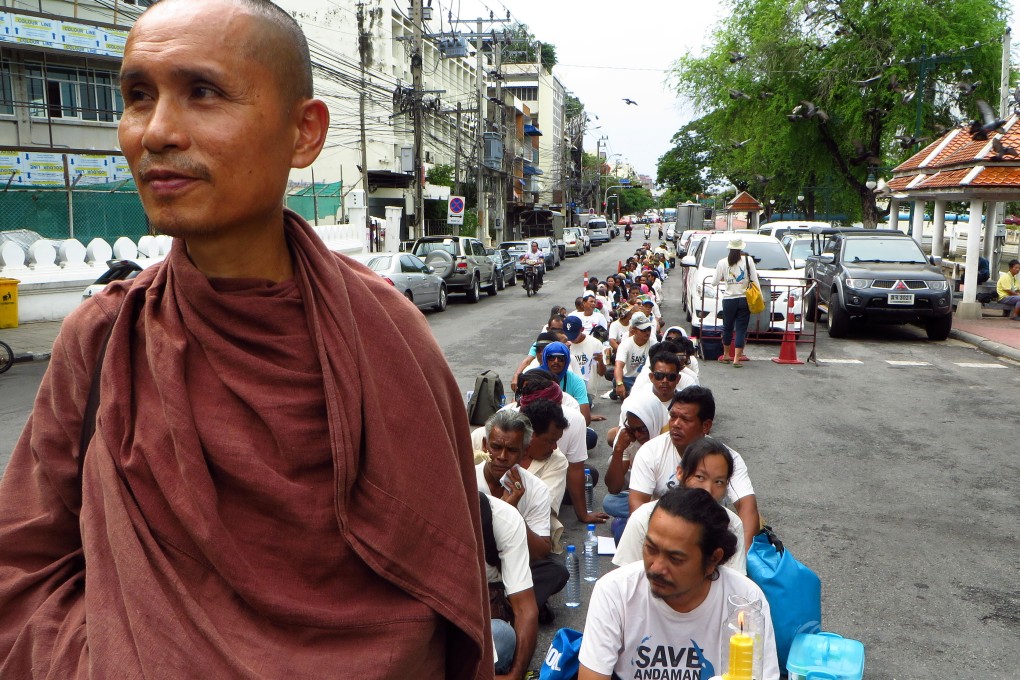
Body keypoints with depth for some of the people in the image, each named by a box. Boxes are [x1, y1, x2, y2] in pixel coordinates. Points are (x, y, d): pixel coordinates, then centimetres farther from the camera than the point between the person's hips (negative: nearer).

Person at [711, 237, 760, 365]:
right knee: (741, 329, 3)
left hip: (729, 299, 1)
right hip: (744, 299, -1)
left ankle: (726, 355, 29)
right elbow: (754, 280, -5)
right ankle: (737, 358, -2)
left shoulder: (723, 262, -2)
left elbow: (714, 282, 1)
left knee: (727, 328, 17)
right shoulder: (748, 260, -4)